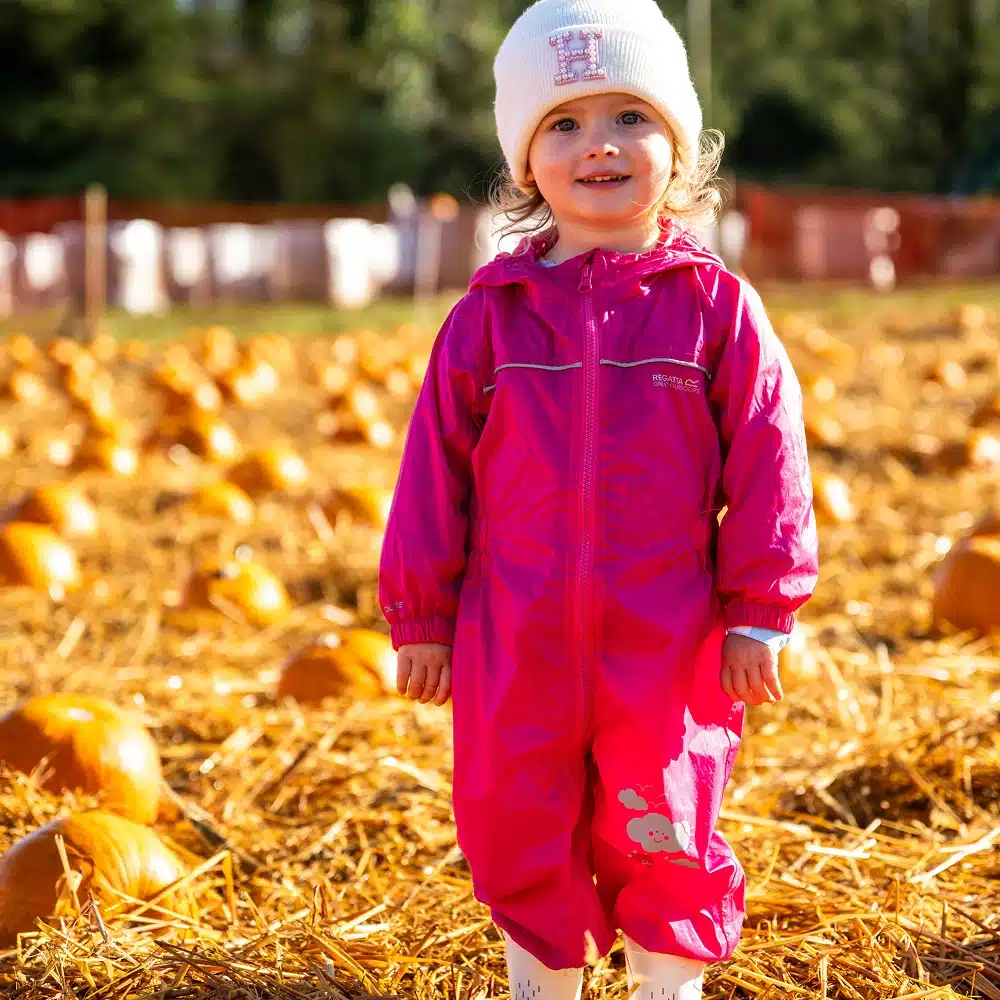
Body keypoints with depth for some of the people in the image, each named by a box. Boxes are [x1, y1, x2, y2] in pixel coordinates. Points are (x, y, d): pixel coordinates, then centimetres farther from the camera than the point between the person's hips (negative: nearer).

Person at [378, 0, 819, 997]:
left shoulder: (716, 305, -2)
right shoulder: (489, 313, 2)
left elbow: (766, 458, -1)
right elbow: (435, 466, 6)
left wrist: (759, 613, -3)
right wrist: (421, 616, 5)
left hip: (668, 644, -2)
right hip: (516, 645, 2)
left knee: (663, 833, 9)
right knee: (519, 834, 12)